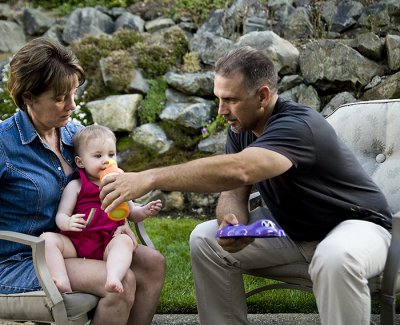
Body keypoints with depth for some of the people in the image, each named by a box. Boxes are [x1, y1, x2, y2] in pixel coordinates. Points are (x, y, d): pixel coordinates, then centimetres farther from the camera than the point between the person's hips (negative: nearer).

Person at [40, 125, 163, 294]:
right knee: (47, 238, -24)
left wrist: (145, 211, 2)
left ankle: (113, 278, -55)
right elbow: (60, 216, 0)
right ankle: (63, 284, -40)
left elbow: (131, 213, 26)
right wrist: (68, 223, -25)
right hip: (75, 244, -1)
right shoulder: (75, 186, 7)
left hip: (107, 246, 1)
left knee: (125, 241, -30)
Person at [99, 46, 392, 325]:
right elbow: (233, 190, -7)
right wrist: (232, 223, -32)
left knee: (336, 260, -41)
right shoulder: (240, 128, -5)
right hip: (292, 231, 7)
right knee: (205, 240, -7)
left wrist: (152, 178, -48)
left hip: (355, 223, -7)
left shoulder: (297, 125, -31)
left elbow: (236, 171, -47)